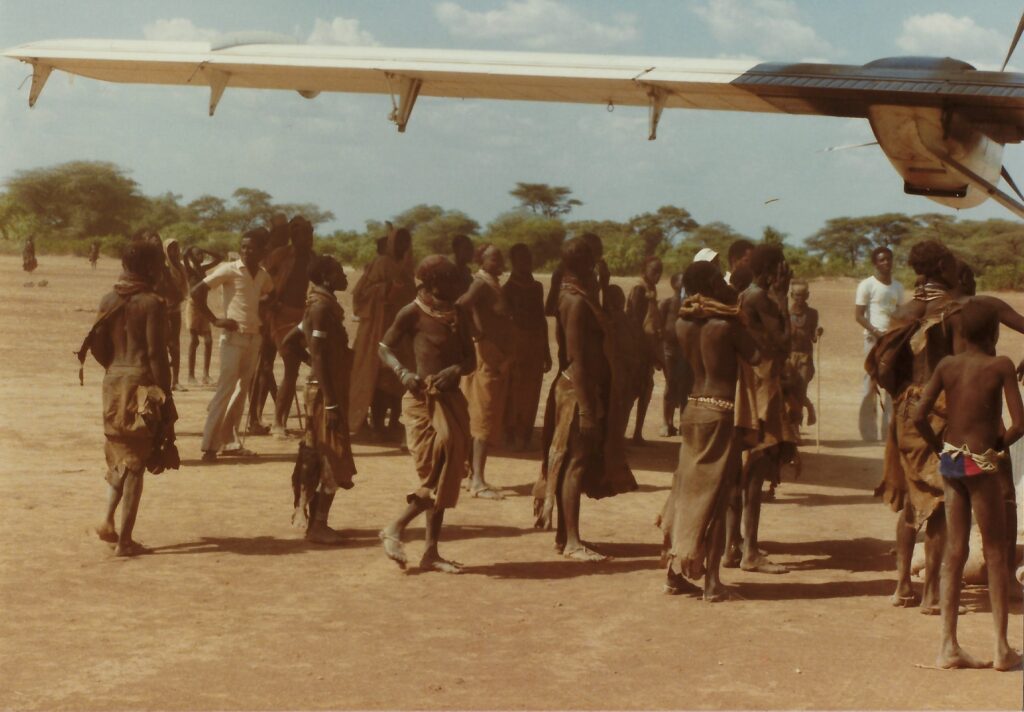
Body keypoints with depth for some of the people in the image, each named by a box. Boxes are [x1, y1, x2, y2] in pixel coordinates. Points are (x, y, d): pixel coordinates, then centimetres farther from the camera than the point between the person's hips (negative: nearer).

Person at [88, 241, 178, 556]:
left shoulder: (108, 301, 7)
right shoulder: (152, 303, -11)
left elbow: (98, 346, 8)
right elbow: (157, 353, -14)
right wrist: (166, 396, -9)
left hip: (114, 382, 6)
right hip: (144, 384, -6)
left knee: (121, 455, 21)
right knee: (136, 462, 0)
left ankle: (108, 521, 6)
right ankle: (124, 540, 2)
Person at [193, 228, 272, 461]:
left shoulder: (263, 276, 7)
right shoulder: (229, 270, -9)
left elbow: (270, 295, 28)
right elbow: (197, 292, -11)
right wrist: (215, 320, -13)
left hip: (254, 337, 6)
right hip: (233, 337, -6)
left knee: (242, 390, 8)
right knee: (225, 389, -11)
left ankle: (230, 442, 14)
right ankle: (210, 446, -10)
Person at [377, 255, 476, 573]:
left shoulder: (457, 316, 10)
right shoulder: (413, 313, -8)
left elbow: (470, 359, 9)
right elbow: (385, 348, -4)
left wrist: (456, 369, -13)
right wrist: (403, 372, -22)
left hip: (451, 400, 7)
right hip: (423, 401, -7)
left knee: (446, 478, 8)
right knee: (436, 476, -10)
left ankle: (431, 553, 15)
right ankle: (394, 530, 7)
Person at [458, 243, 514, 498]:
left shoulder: (494, 285, 13)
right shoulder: (481, 284, -15)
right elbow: (459, 307, -32)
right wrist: (478, 336, -23)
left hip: (499, 357, 9)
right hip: (487, 356, -9)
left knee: (491, 417, 13)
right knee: (485, 419, -9)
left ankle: (473, 474, 22)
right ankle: (477, 480, -8)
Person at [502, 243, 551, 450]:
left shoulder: (536, 287, 14)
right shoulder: (509, 288, -4)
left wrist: (546, 351, 17)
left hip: (536, 349, 6)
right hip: (517, 346, -6)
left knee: (531, 396, 7)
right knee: (515, 395, -4)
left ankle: (525, 436, 14)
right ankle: (512, 435, 4)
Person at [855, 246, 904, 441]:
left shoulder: (897, 287, 15)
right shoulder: (867, 285, -2)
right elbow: (858, 315, -7)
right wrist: (876, 332, -20)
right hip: (874, 339, -5)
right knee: (870, 384, -4)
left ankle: (890, 429, 4)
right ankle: (868, 431, 1)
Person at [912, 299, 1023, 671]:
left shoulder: (947, 365, 2)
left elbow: (919, 416, -5)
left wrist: (940, 449, 9)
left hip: (950, 461, 4)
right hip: (982, 464, -4)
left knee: (954, 552, 9)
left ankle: (949, 646, 8)